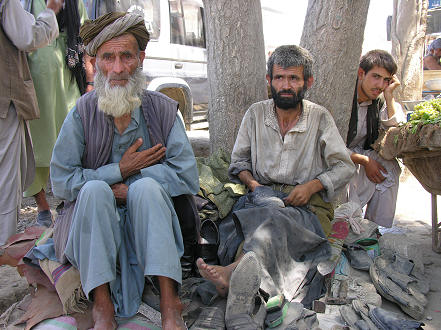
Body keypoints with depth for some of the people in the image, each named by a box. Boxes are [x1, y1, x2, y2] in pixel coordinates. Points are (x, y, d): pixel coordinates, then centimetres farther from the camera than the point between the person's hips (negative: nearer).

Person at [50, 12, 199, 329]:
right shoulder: (82, 113, -2)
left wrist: (130, 189, -15)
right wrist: (121, 170, -11)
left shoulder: (163, 109, -2)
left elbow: (187, 177, -9)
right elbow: (61, 182, -5)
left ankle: (170, 303, -30)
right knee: (95, 189, -29)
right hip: (94, 222, 0)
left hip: (147, 219, 0)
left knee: (146, 187, -30)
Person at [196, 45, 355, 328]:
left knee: (275, 217, -36)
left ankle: (234, 273, -55)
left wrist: (311, 186, -10)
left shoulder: (320, 118, 4)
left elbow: (344, 167, 6)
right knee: (271, 205, -36)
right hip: (263, 195, 1)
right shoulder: (256, 113, 8)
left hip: (308, 205, -1)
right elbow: (239, 160, 16)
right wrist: (251, 182, -5)